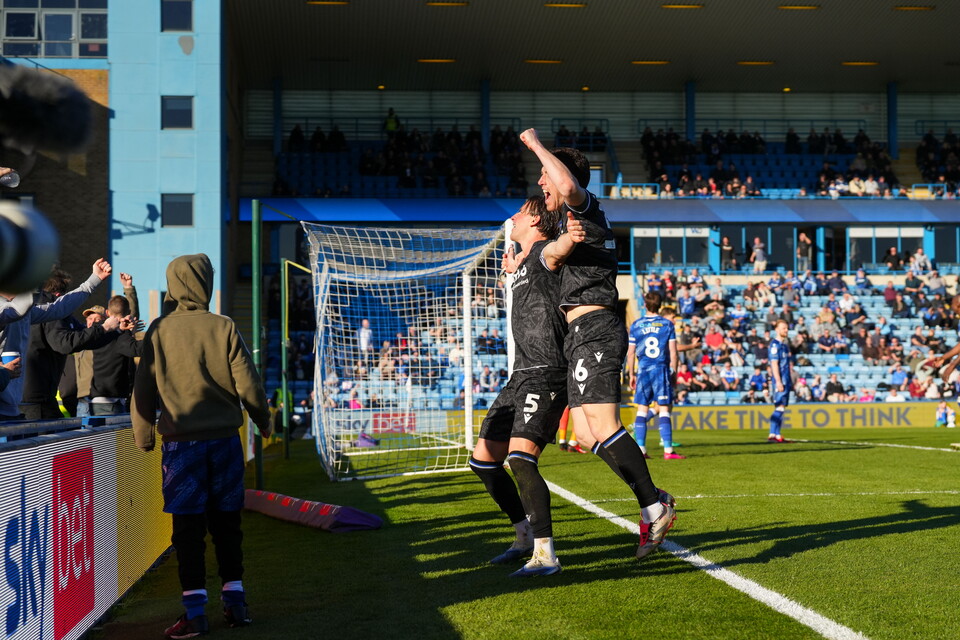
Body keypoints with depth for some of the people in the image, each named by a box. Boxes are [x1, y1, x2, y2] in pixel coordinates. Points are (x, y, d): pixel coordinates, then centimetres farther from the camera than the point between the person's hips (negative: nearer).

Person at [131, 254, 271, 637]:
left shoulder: (159, 330, -3)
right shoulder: (223, 328, -4)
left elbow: (143, 389, 0)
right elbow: (247, 384, -4)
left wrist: (143, 434, 12)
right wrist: (262, 420, 13)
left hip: (180, 442, -1)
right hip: (224, 438, 1)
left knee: (188, 526, 2)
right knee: (226, 522, 12)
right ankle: (235, 601, 18)